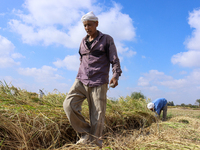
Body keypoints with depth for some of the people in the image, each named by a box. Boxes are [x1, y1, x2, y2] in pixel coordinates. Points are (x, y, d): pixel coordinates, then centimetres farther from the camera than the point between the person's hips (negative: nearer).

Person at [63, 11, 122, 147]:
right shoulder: (83, 42, 18)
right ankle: (86, 134, -2)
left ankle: (95, 143, 9)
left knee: (98, 116, -6)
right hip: (81, 81, 4)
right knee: (69, 105, -16)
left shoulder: (107, 39, 5)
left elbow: (115, 60, 1)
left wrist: (116, 75, -16)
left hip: (98, 83, -4)